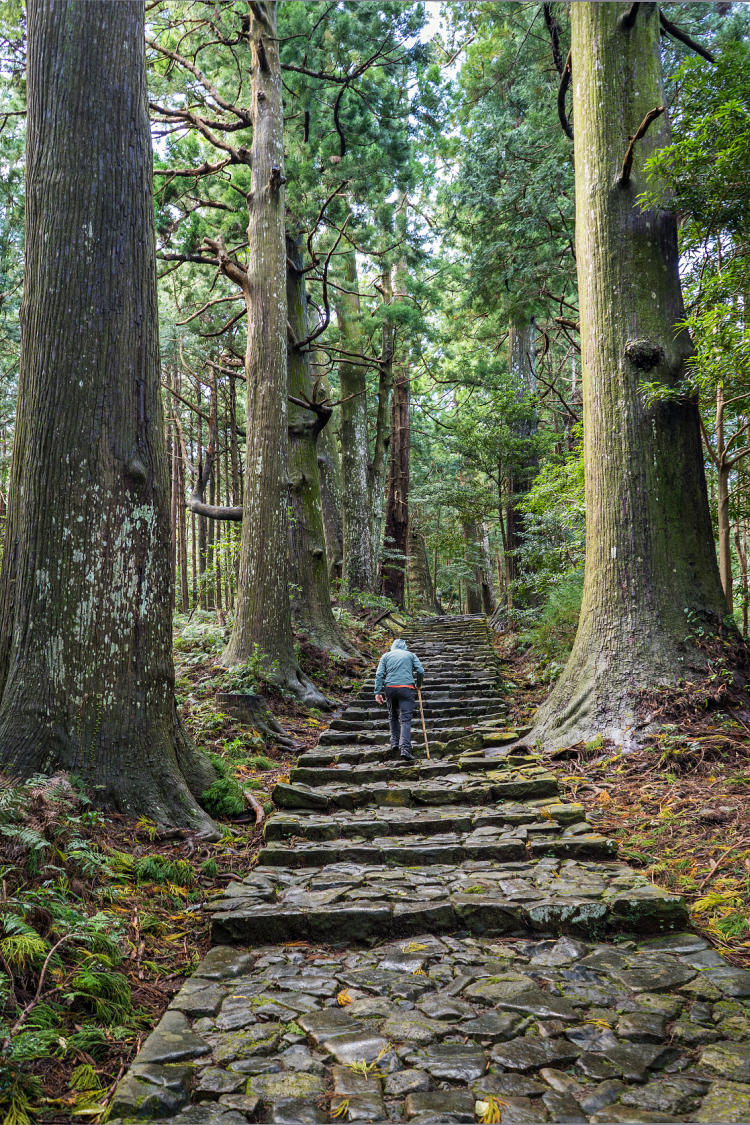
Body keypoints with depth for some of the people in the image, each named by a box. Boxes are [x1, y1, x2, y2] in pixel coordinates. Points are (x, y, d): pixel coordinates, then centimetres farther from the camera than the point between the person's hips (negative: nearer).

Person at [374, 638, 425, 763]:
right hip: (407, 688, -2)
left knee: (393, 717, 21)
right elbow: (420, 671, 5)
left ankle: (394, 743, 15)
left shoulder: (386, 655, 17)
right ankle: (405, 749, -18)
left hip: (390, 688, 2)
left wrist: (378, 692, 1)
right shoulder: (410, 655, 16)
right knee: (405, 719, -5)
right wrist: (418, 685, 22)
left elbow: (379, 674, 5)